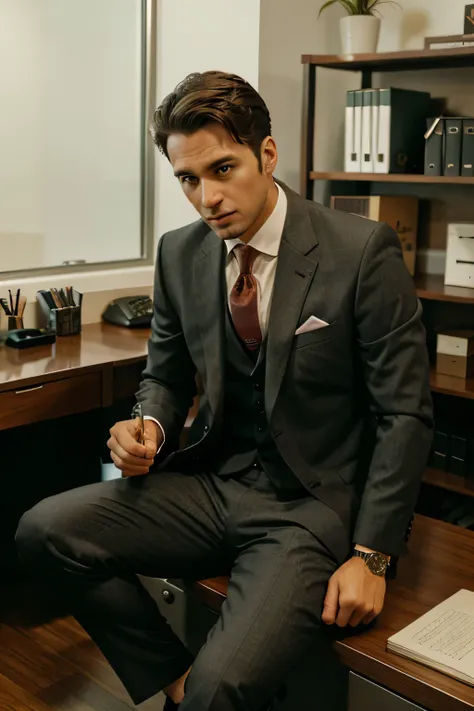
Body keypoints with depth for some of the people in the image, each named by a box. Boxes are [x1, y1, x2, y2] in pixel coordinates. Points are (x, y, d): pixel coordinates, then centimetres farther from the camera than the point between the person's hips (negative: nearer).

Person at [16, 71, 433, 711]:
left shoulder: (363, 250, -12)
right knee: (45, 530, -13)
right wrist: (150, 427, -8)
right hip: (212, 484, 5)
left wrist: (371, 555, -13)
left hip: (312, 506, -5)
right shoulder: (180, 254, 2)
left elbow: (404, 414, -9)